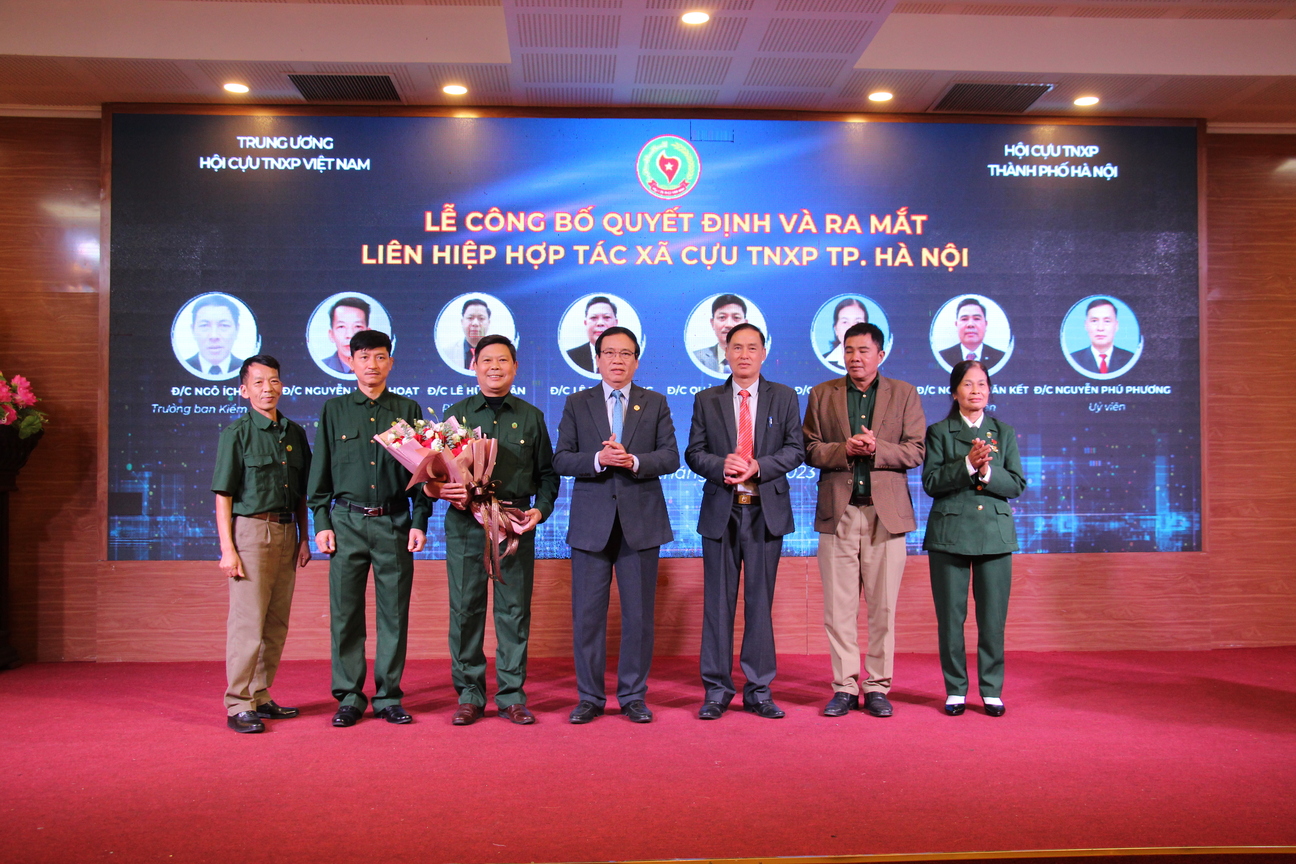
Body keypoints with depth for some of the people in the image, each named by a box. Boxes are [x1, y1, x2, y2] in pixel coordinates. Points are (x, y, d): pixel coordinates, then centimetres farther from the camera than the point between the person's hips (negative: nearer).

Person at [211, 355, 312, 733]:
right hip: (250, 529, -5)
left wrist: (303, 537, 12)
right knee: (247, 621, -4)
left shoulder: (295, 433, 13)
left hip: (286, 532, 6)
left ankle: (260, 697, 20)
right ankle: (238, 705, 4)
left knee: (276, 623, 9)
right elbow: (223, 496, -5)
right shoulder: (236, 432, -2)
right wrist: (227, 548, -12)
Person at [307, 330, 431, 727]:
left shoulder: (408, 410, 8)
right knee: (345, 614, 3)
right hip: (347, 521, 0)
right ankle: (348, 698, 15)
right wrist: (321, 522, 1)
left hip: (394, 522, 0)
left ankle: (388, 697, 14)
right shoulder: (334, 410, 9)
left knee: (394, 613, 3)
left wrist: (420, 522, 0)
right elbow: (321, 470, 9)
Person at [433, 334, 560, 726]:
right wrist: (447, 491, -10)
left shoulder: (531, 417, 12)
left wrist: (541, 508, -4)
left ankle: (512, 696, 13)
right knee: (466, 610, 3)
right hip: (466, 523, 0)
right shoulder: (456, 413, 11)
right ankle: (469, 695, 14)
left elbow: (547, 472, 12)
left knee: (515, 611, 3)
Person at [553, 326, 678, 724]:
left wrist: (634, 461, -17)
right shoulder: (577, 403, 9)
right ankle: (589, 697, 16)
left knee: (639, 614, 5)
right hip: (591, 522, 0)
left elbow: (671, 457, 1)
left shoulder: (655, 403, 9)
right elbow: (561, 459, 1)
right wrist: (598, 459, -16)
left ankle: (633, 696, 18)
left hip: (641, 521, 0)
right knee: (587, 614, 3)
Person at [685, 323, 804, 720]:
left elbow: (795, 449, 2)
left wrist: (759, 467, -14)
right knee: (718, 602, 2)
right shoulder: (706, 400, 10)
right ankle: (717, 690, 11)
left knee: (761, 601, 5)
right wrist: (721, 465, -14)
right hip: (720, 510, 0)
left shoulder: (784, 397, 8)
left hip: (767, 510, 0)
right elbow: (693, 452, 6)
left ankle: (758, 691, 14)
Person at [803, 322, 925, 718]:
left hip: (886, 513, -1)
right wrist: (843, 450, -12)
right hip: (837, 512, 1)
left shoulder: (904, 394, 8)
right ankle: (844, 686, 12)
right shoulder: (822, 394, 11)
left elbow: (916, 451, 1)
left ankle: (878, 686, 14)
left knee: (883, 607, 3)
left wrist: (876, 449, -15)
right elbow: (808, 448, 5)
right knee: (838, 607, 2)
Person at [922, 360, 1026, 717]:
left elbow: (1017, 484, 4)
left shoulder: (1004, 432, 12)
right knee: (950, 617, 2)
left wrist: (987, 472, -14)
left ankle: (991, 691, 15)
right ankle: (955, 690, 14)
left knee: (993, 618, 3)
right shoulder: (938, 432, 5)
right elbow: (930, 482, -6)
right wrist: (967, 464, -17)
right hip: (949, 533, -1)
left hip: (995, 534, 2)